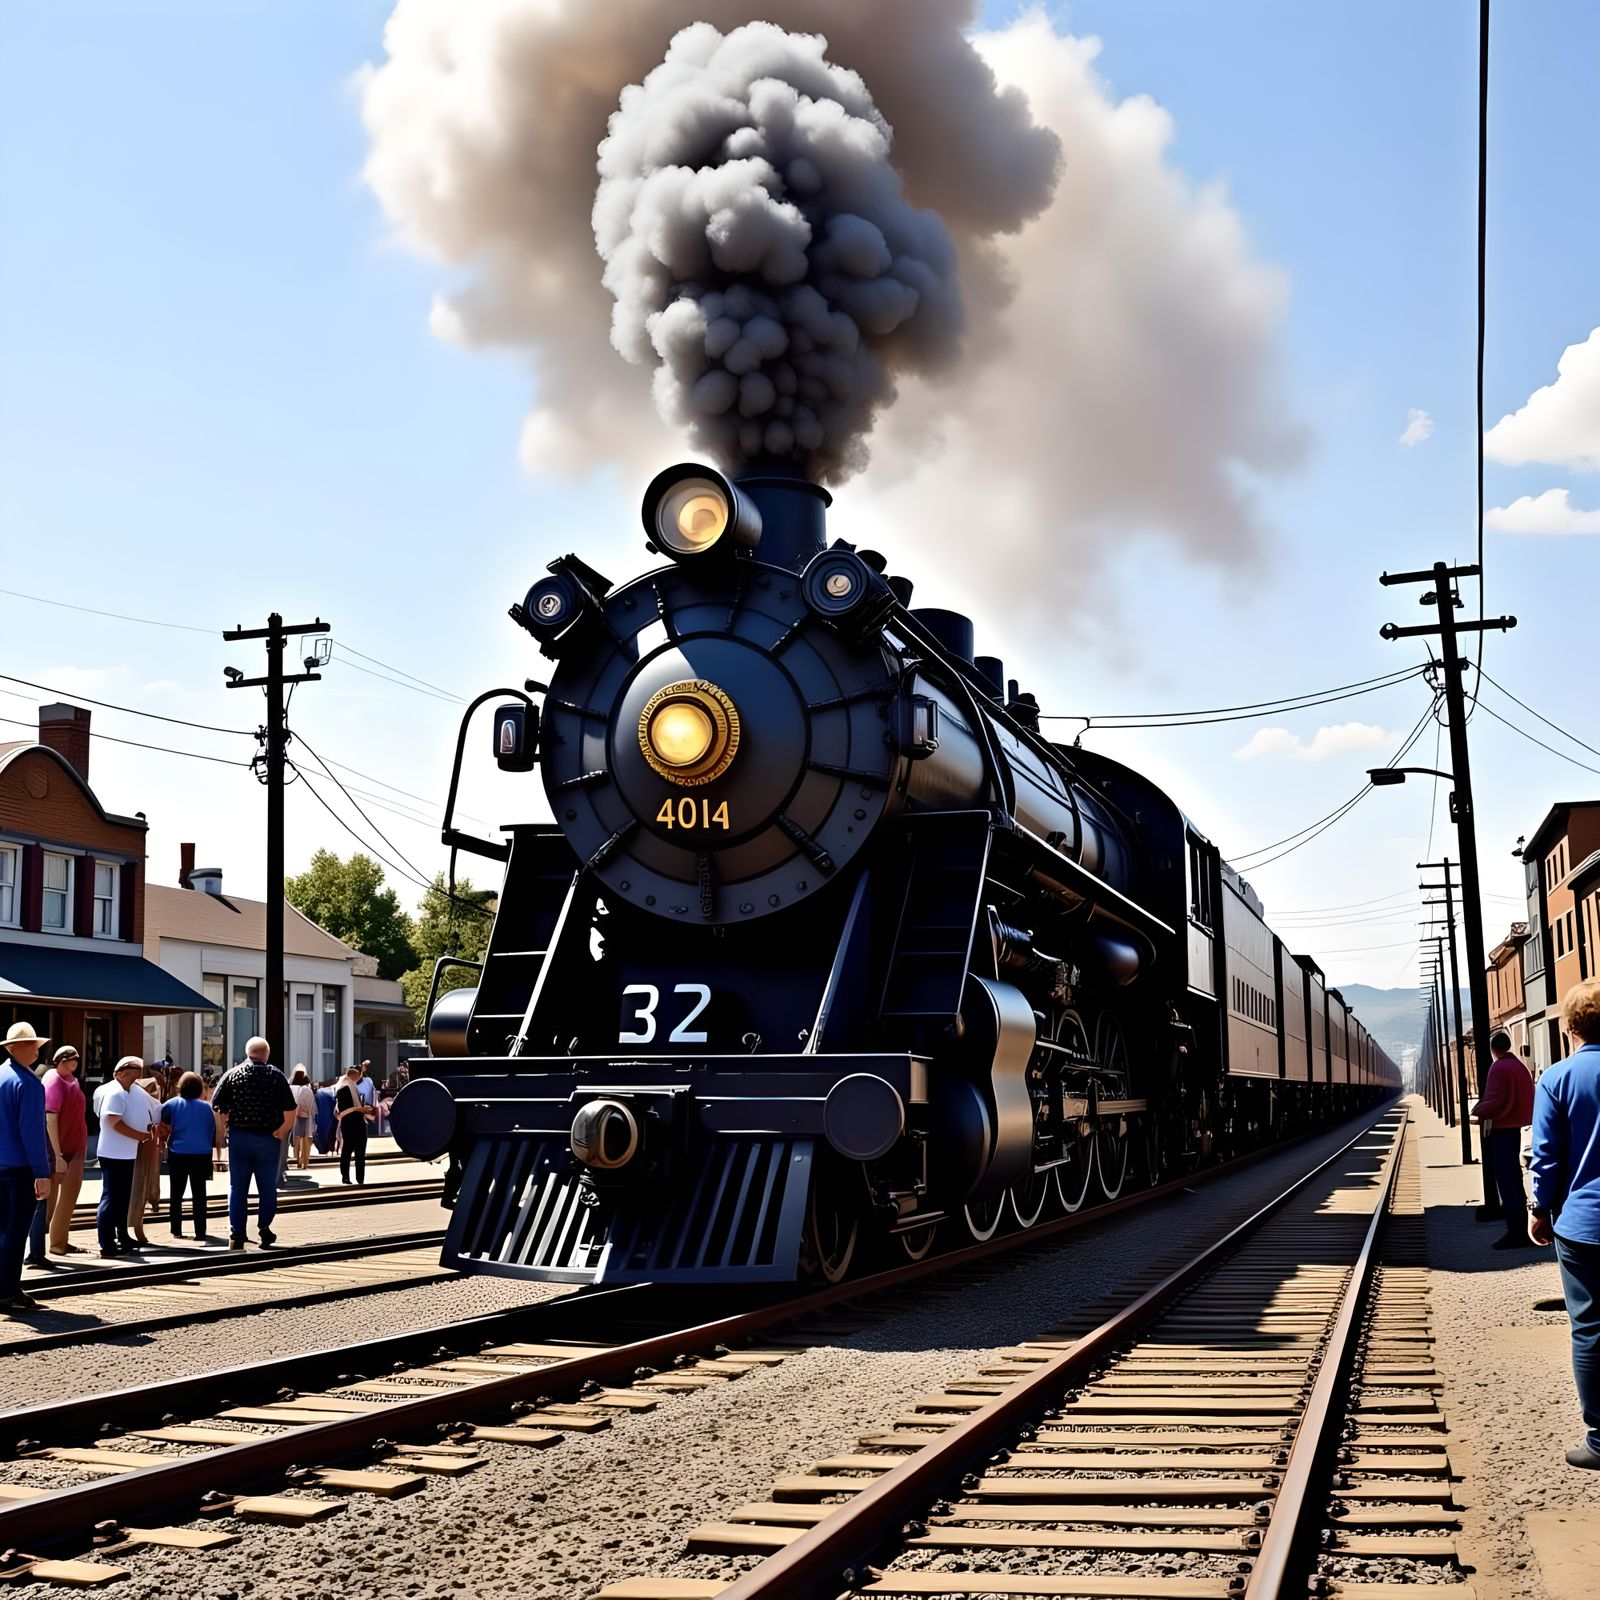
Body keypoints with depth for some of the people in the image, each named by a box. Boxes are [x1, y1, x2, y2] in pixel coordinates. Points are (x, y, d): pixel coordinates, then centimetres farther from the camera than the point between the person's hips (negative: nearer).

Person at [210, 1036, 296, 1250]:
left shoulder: (232, 1074, 2)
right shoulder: (276, 1076, -2)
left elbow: (216, 1108, -3)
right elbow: (290, 1111, -11)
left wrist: (224, 1132, 6)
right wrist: (281, 1132, 0)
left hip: (238, 1138, 1)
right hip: (268, 1140, -1)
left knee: (237, 1188, 8)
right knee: (267, 1188, 10)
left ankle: (236, 1235, 6)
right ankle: (265, 1230, 6)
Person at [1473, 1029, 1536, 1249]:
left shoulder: (1499, 1068, -17)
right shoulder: (1520, 1066, 11)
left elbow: (1498, 1102, -24)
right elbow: (1526, 1099, 16)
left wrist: (1478, 1111, -8)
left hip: (1500, 1130, -9)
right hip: (1516, 1127, 9)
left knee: (1506, 1181, -6)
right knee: (1514, 1178, 19)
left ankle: (1516, 1232, -6)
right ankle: (1521, 1229, 29)